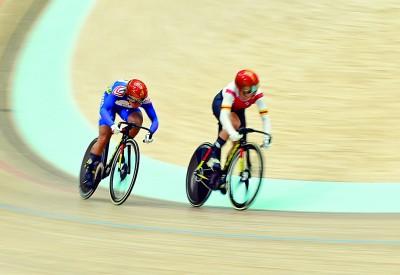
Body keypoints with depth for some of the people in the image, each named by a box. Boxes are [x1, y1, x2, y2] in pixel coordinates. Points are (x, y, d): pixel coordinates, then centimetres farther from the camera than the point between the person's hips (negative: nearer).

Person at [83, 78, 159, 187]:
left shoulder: (145, 99, -33)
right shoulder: (119, 90, -42)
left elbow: (154, 119, -31)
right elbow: (103, 110, -49)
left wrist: (150, 133, -51)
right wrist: (112, 125, -66)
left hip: (125, 107, 3)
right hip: (110, 102, -3)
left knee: (137, 120, -29)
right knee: (104, 138, -12)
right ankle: (89, 170, 4)